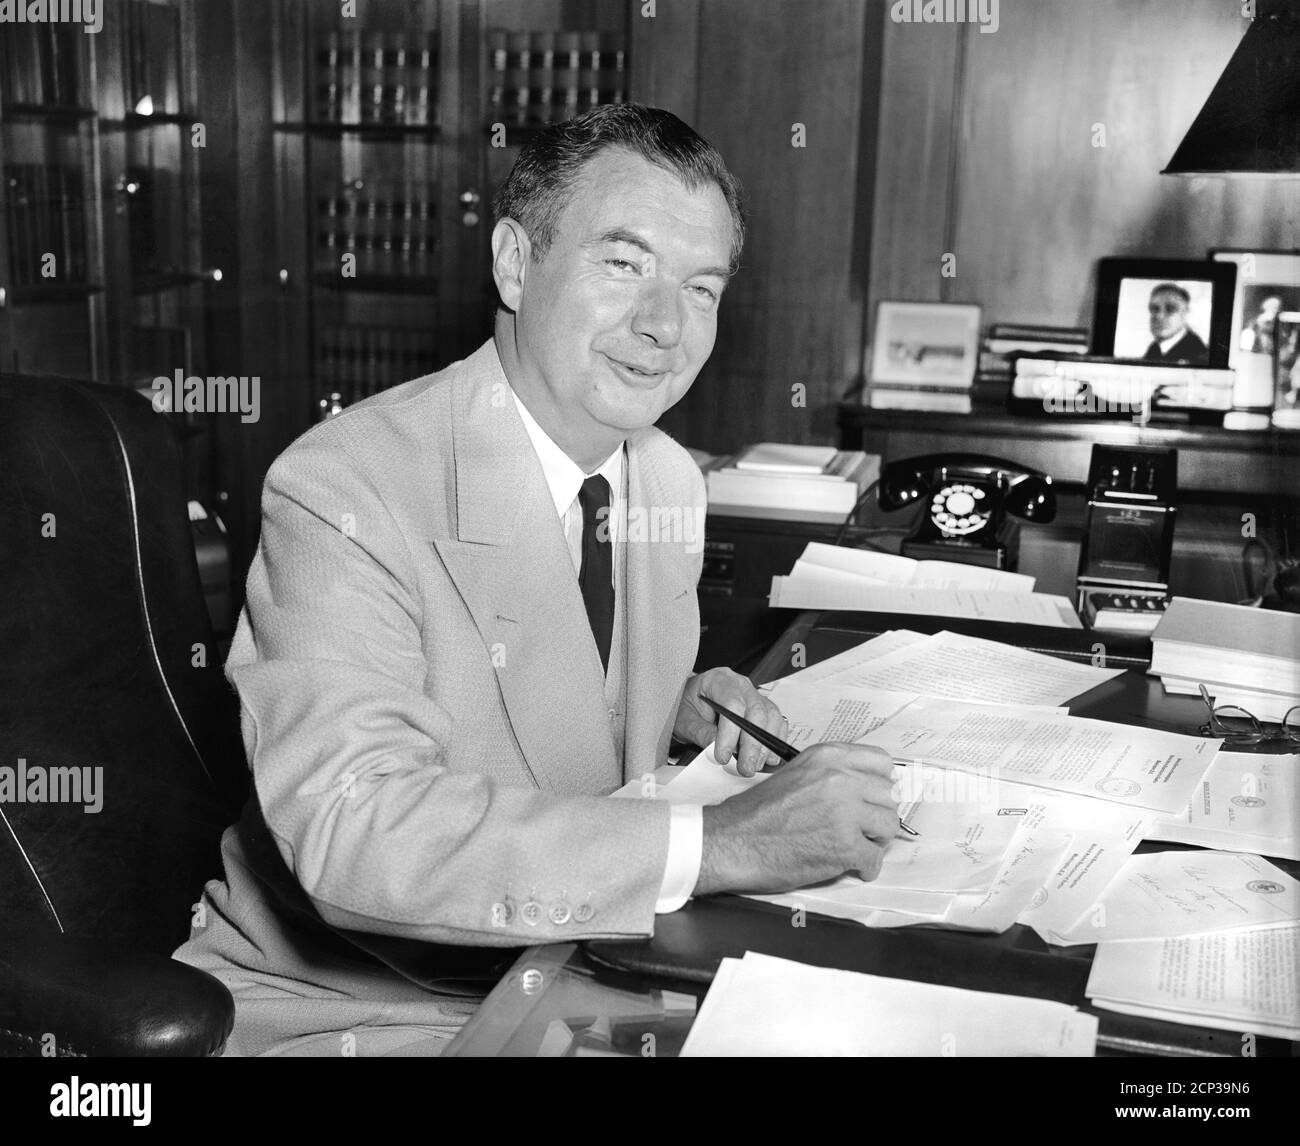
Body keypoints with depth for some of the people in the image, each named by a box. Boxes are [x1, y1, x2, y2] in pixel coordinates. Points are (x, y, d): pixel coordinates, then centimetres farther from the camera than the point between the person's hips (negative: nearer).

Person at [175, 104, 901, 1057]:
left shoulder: (671, 480, 2)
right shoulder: (339, 494, -21)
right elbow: (355, 830, -32)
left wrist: (680, 706, -5)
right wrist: (721, 841, -35)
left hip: (571, 969, 7)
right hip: (348, 1008, -6)